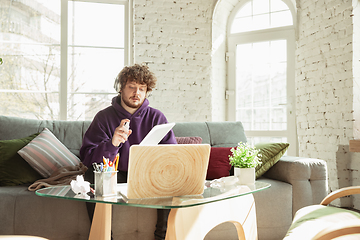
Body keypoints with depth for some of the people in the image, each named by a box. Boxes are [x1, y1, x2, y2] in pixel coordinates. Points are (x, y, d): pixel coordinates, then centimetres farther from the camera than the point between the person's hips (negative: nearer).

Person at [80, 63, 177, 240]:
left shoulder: (156, 117, 3)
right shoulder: (104, 117, 0)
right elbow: (87, 158, -11)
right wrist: (112, 144, -30)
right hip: (115, 176, -1)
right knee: (92, 178, -30)